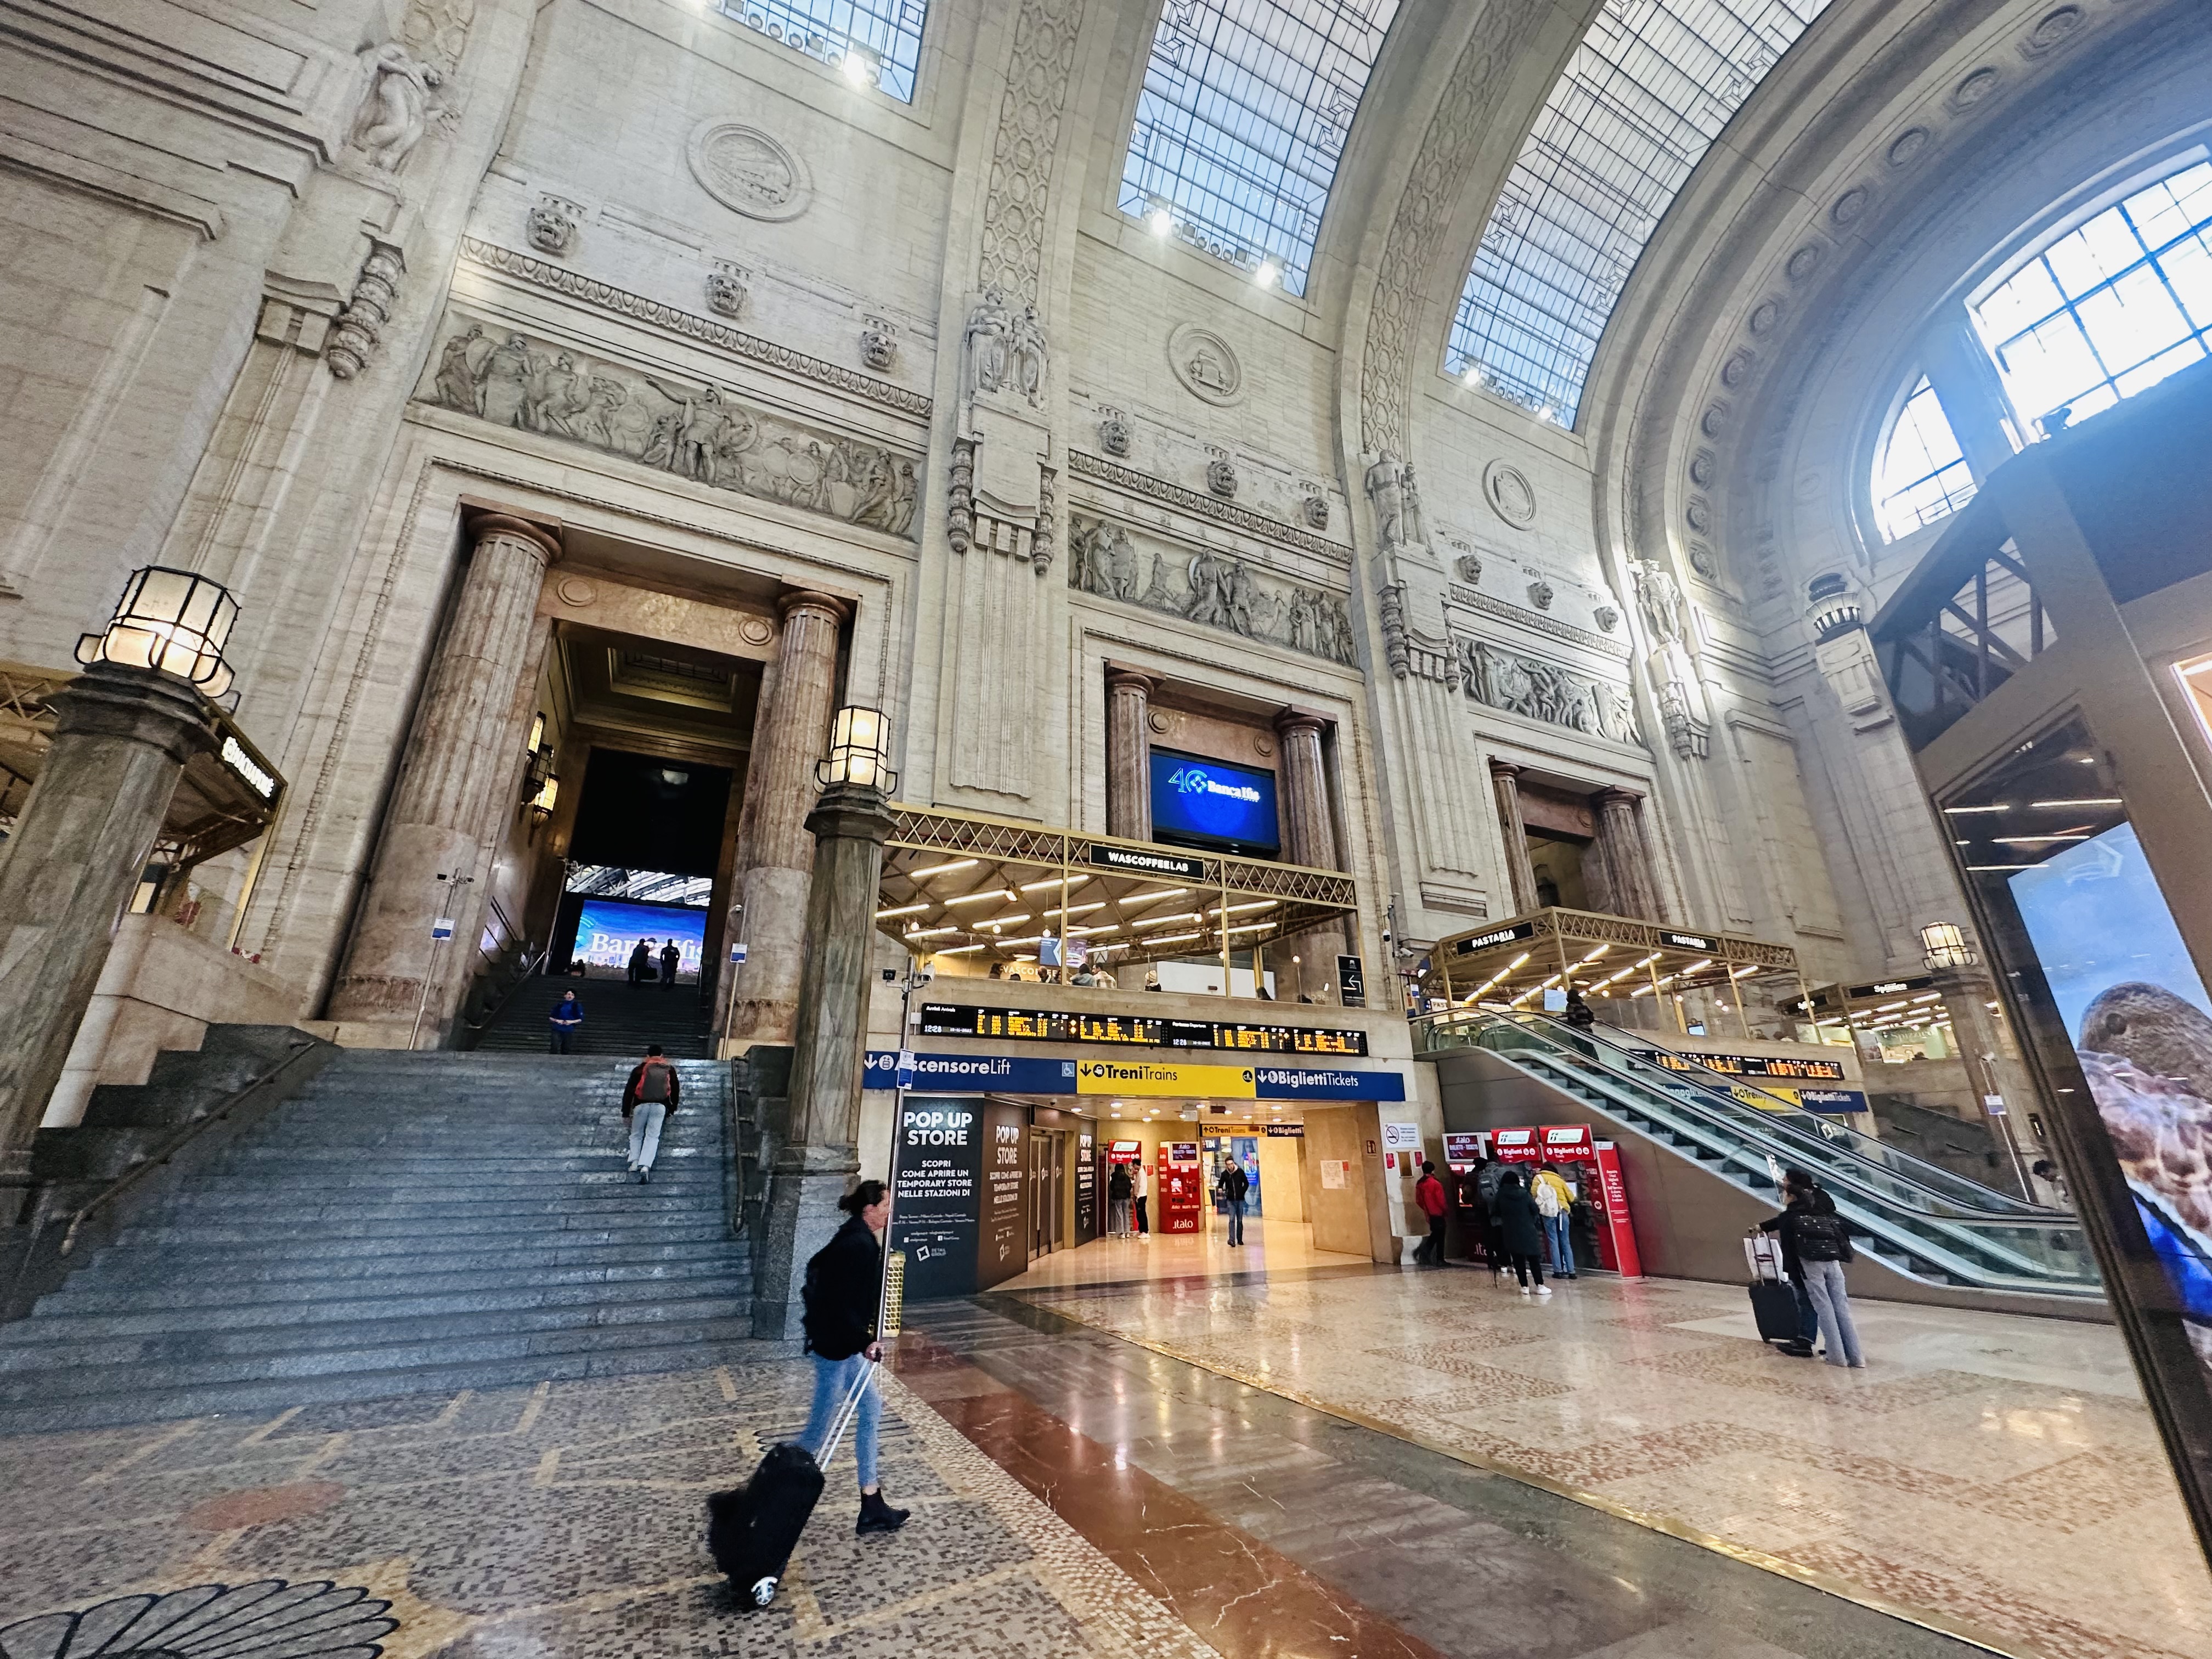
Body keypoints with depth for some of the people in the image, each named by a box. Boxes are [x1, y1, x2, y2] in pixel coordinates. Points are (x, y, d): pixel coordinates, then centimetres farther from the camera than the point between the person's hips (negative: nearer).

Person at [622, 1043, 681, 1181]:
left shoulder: (639, 1069, 11)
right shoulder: (669, 1070, 16)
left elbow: (629, 1090, 9)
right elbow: (676, 1090, 18)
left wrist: (626, 1111, 16)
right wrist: (672, 1110, 30)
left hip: (641, 1105, 0)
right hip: (660, 1106, 0)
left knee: (636, 1135, 18)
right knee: (652, 1136, 0)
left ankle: (634, 1162, 2)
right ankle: (645, 1166, -18)